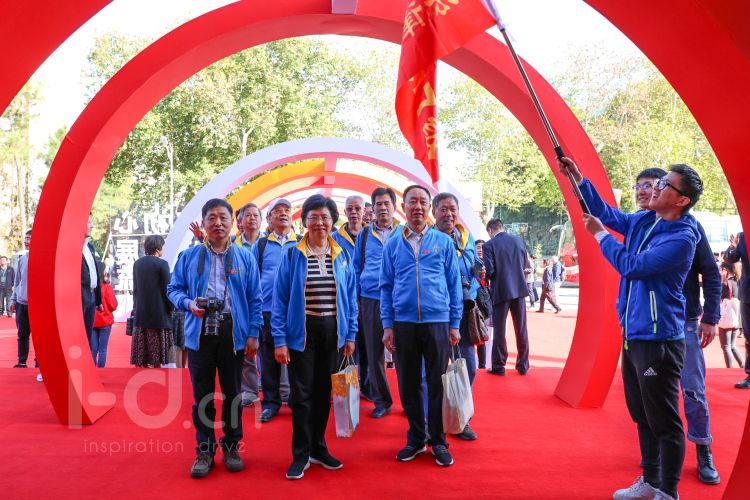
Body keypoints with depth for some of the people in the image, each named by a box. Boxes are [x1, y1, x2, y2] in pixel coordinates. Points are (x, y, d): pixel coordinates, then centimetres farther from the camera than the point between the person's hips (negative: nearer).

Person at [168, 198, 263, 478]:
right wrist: (188, 303, -13)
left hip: (233, 336, 0)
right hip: (200, 335, 0)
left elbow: (254, 299, 4)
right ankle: (205, 450, 22)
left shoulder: (245, 258, 5)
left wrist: (253, 333, -2)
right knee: (202, 396, 8)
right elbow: (174, 289, 9)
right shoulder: (189, 256, 6)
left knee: (232, 394, 11)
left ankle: (231, 447, 26)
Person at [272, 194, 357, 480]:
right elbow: (280, 300, -5)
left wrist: (350, 335, 2)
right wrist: (279, 340, -10)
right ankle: (301, 454, 19)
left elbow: (350, 298, 8)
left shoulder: (342, 256, 5)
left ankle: (318, 448, 29)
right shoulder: (292, 255, -4)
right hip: (302, 331, -3)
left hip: (332, 331, 3)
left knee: (324, 392, 13)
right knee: (301, 394, 3)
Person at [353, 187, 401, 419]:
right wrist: (356, 299, 8)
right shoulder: (364, 235, 11)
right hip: (371, 299, 2)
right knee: (374, 351, 6)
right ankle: (381, 400, 18)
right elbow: (356, 267, 14)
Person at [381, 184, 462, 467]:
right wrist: (387, 326, 0)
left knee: (438, 385, 5)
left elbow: (454, 284, 5)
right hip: (403, 324, 1)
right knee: (408, 385, 10)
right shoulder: (393, 245, 7)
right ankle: (415, 439, 26)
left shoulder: (444, 242, 4)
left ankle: (438, 442, 21)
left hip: (438, 322, -1)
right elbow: (386, 287, 8)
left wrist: (455, 325, 1)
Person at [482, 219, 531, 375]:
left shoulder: (489, 245, -10)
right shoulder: (518, 240, 3)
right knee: (521, 328, 11)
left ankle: (498, 366, 10)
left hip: (500, 291, -4)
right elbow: (525, 265, 9)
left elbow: (489, 270, -15)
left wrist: (486, 277, 6)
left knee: (499, 330, 6)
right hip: (519, 289, 4)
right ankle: (523, 365, 19)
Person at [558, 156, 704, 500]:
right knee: (642, 416, 19)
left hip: (658, 340, -9)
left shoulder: (682, 238, -16)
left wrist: (598, 234, -8)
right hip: (632, 334, 9)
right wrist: (578, 178, 13)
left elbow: (631, 266, -19)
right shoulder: (643, 221, 8)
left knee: (664, 422, 1)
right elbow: (607, 213, 22)